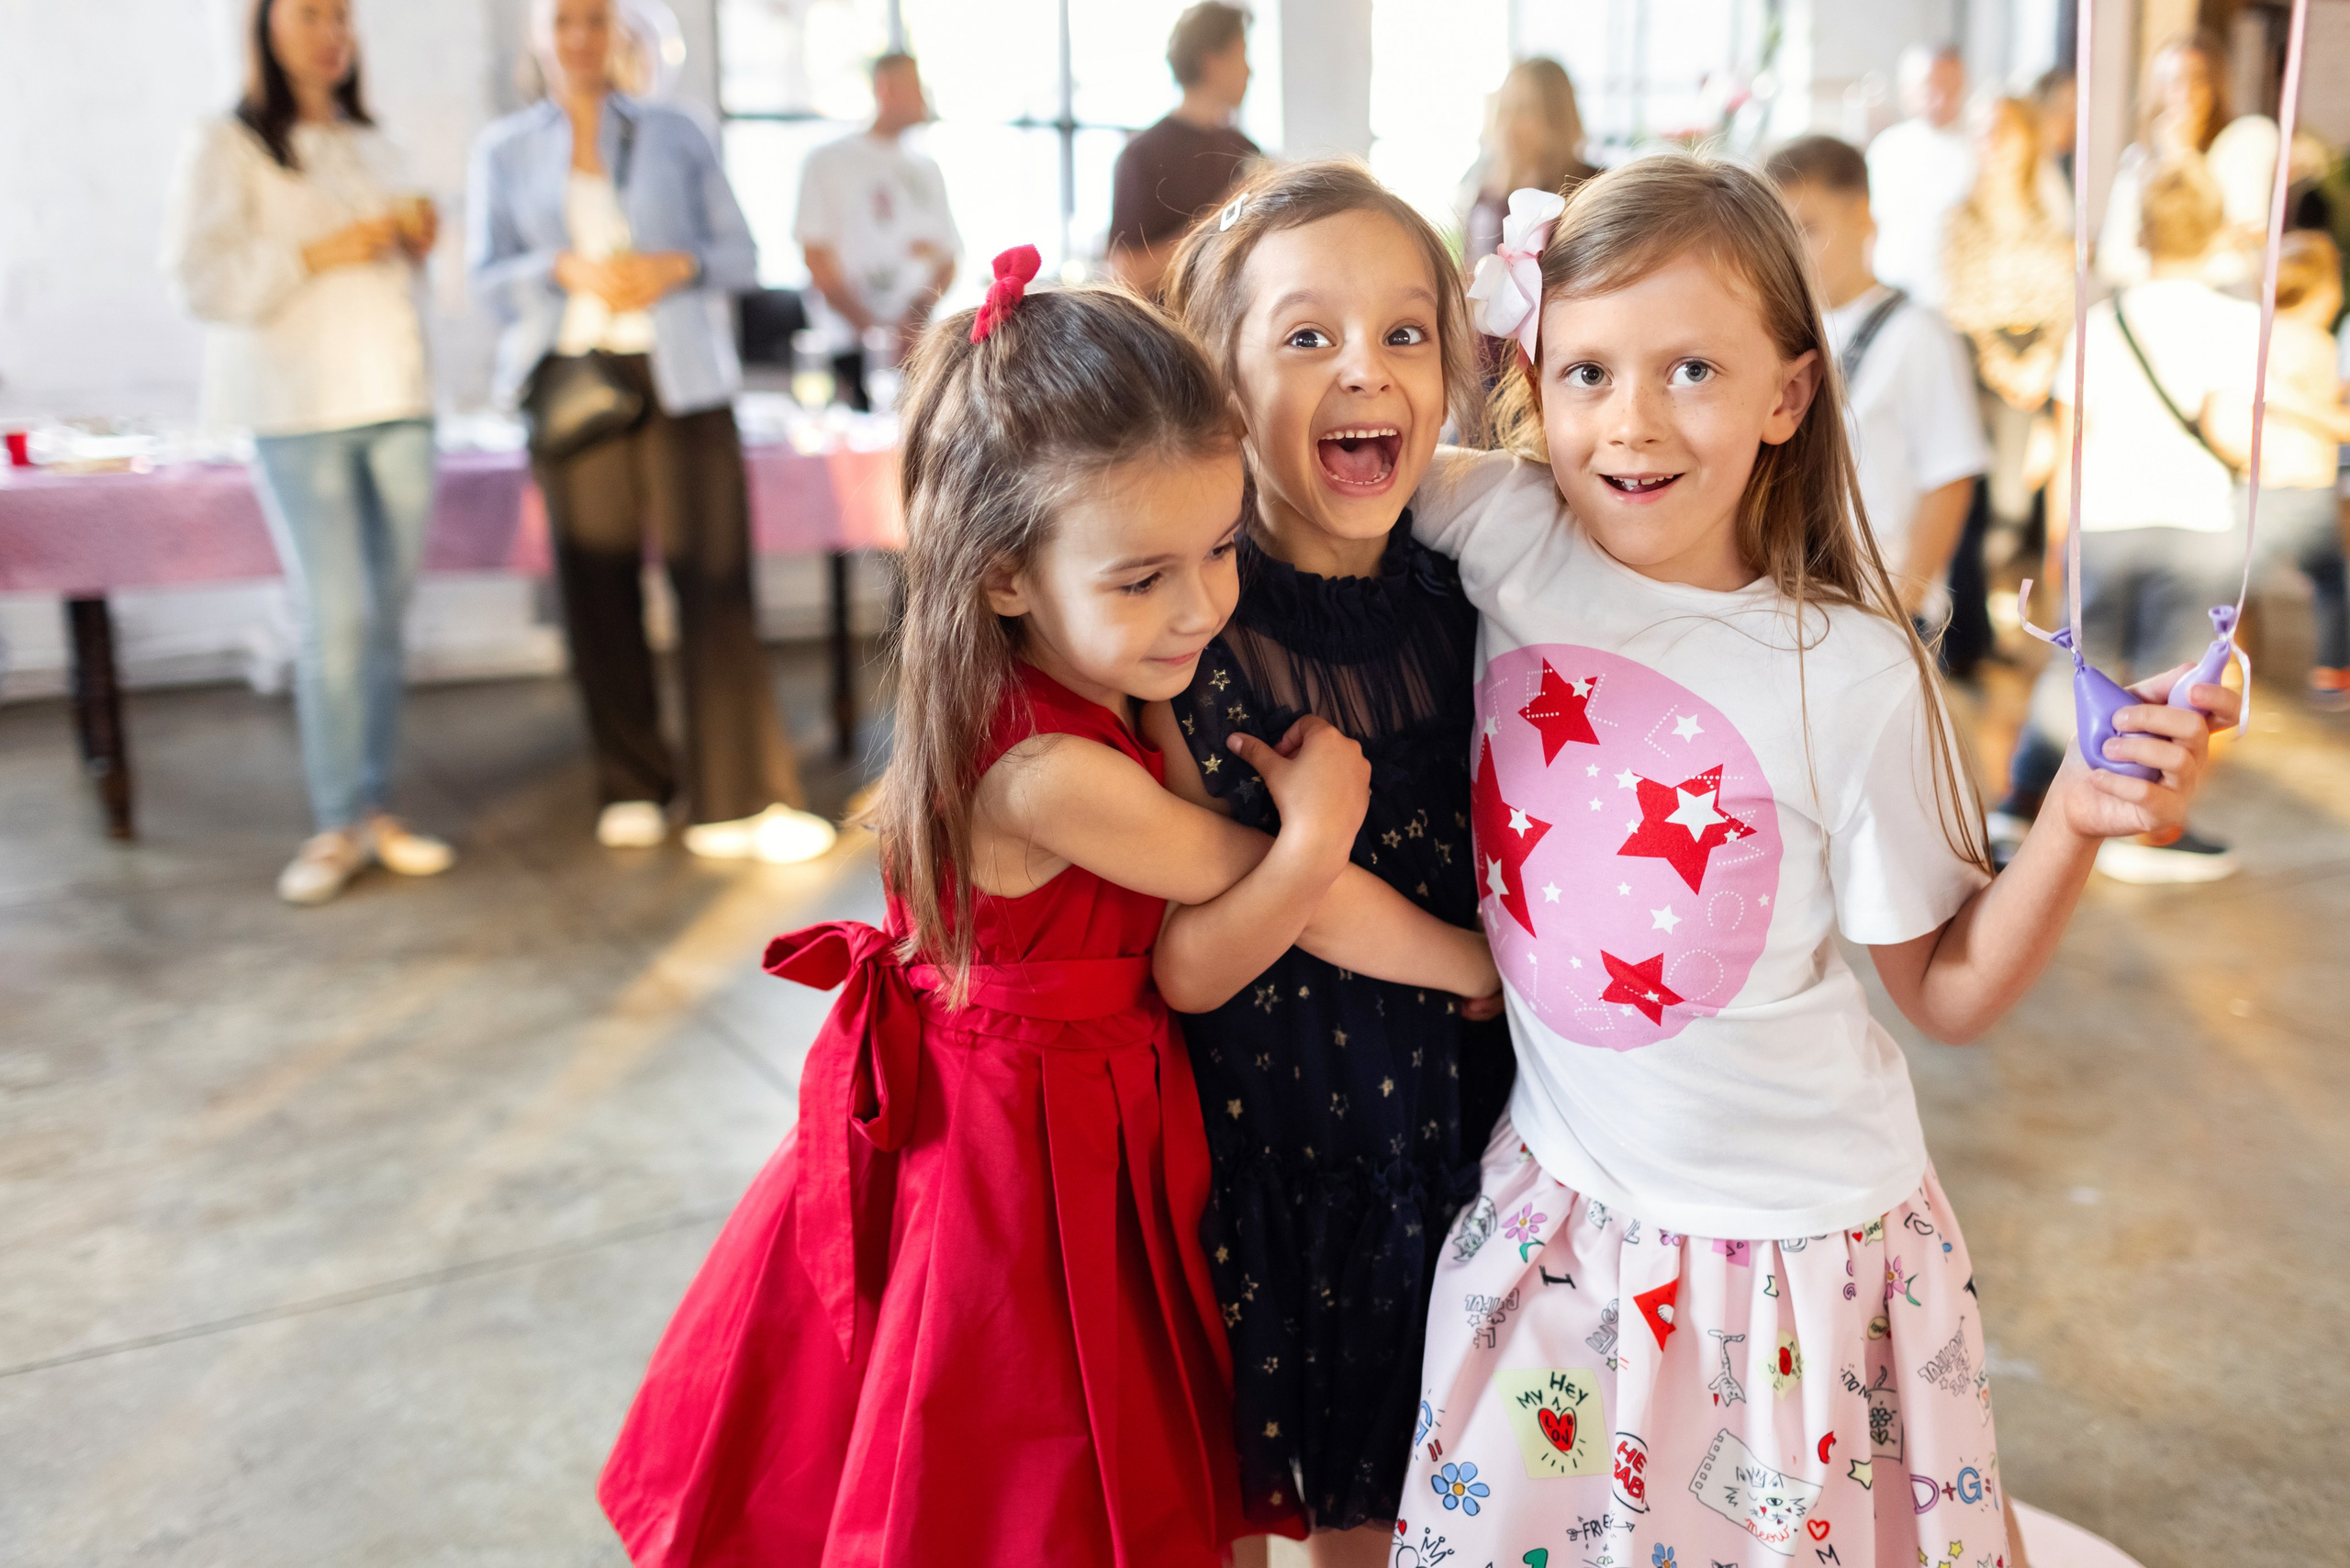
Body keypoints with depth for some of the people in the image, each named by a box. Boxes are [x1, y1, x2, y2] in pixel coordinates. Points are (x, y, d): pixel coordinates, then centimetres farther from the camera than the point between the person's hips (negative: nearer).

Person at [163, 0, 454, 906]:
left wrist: (417, 242, 6)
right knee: (335, 619, -9)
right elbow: (198, 279, -8)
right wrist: (321, 254, -14)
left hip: (397, 401, 5)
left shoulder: (373, 147, 19)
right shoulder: (227, 148, 1)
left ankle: (376, 809, 11)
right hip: (298, 411, -5)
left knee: (386, 618, 3)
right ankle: (339, 827, 1)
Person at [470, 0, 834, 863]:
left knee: (713, 578, -9)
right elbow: (487, 273, 8)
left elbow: (740, 252, 11)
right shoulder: (503, 150, 15)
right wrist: (565, 269, -12)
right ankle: (633, 789, 14)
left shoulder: (676, 134, 13)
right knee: (599, 587, 0)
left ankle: (738, 801, -7)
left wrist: (677, 265, -10)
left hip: (679, 378, -1)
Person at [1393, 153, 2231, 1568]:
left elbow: (1949, 994, -6)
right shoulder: (1513, 537, -11)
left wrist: (2078, 826, -20)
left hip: (1800, 1249, -2)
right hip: (1562, 1207, 2)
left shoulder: (1855, 677, -16)